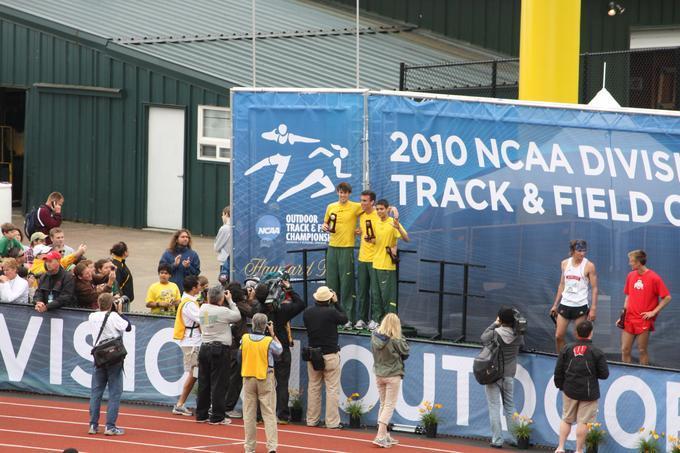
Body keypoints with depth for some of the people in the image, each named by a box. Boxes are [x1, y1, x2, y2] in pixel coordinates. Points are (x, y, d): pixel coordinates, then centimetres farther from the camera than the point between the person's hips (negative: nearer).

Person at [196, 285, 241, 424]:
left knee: (204, 382, 12)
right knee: (218, 383, -2)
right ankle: (217, 417, -1)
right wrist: (230, 301, 8)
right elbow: (237, 316, 0)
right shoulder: (223, 311, -15)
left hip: (204, 348, 6)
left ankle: (201, 414, 16)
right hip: (220, 350, -6)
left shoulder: (202, 309, 2)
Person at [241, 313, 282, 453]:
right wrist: (273, 334, 13)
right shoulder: (269, 341, -12)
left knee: (249, 414, 9)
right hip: (265, 379, -2)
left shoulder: (244, 339, -5)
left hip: (248, 378, 2)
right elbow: (279, 350, 6)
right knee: (269, 413, -1)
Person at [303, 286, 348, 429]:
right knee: (332, 389, 0)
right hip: (330, 354, -5)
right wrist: (336, 303, 8)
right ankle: (332, 422, -1)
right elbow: (344, 319, 1)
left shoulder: (307, 312, -3)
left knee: (313, 387, 13)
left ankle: (312, 420, 17)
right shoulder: (331, 312, -17)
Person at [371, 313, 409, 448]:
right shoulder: (395, 340, -19)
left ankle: (385, 436, 20)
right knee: (389, 406, 1)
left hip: (379, 374, 5)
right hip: (393, 375, -5)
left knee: (383, 405, 16)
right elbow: (405, 353, -7)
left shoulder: (375, 336, -6)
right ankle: (380, 436, -6)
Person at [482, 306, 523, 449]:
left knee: (494, 408, 1)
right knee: (510, 408, 15)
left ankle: (497, 440, -1)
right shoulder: (518, 335, -6)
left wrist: (495, 324, 12)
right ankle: (516, 438, 16)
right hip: (509, 376, 3)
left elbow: (483, 337, 5)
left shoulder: (494, 333, -14)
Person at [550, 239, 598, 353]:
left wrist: (593, 309, -10)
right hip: (565, 304, 4)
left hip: (580, 306, -4)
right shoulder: (565, 263, 7)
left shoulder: (589, 266, -6)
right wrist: (555, 304, 16)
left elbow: (594, 288, -4)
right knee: (558, 336, 0)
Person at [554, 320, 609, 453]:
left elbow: (558, 371, 2)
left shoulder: (566, 350, -2)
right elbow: (604, 374, -6)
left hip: (569, 391, 3)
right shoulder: (597, 353, -10)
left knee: (566, 419, 16)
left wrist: (560, 386, 17)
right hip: (588, 392, -3)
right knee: (583, 422, 3)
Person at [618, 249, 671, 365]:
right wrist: (623, 315, 12)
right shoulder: (631, 276, 8)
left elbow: (667, 298, -8)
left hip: (644, 321, -5)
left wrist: (653, 312, -12)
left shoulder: (653, 278, -10)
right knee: (625, 350, 3)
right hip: (629, 320, 5)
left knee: (642, 351, 1)